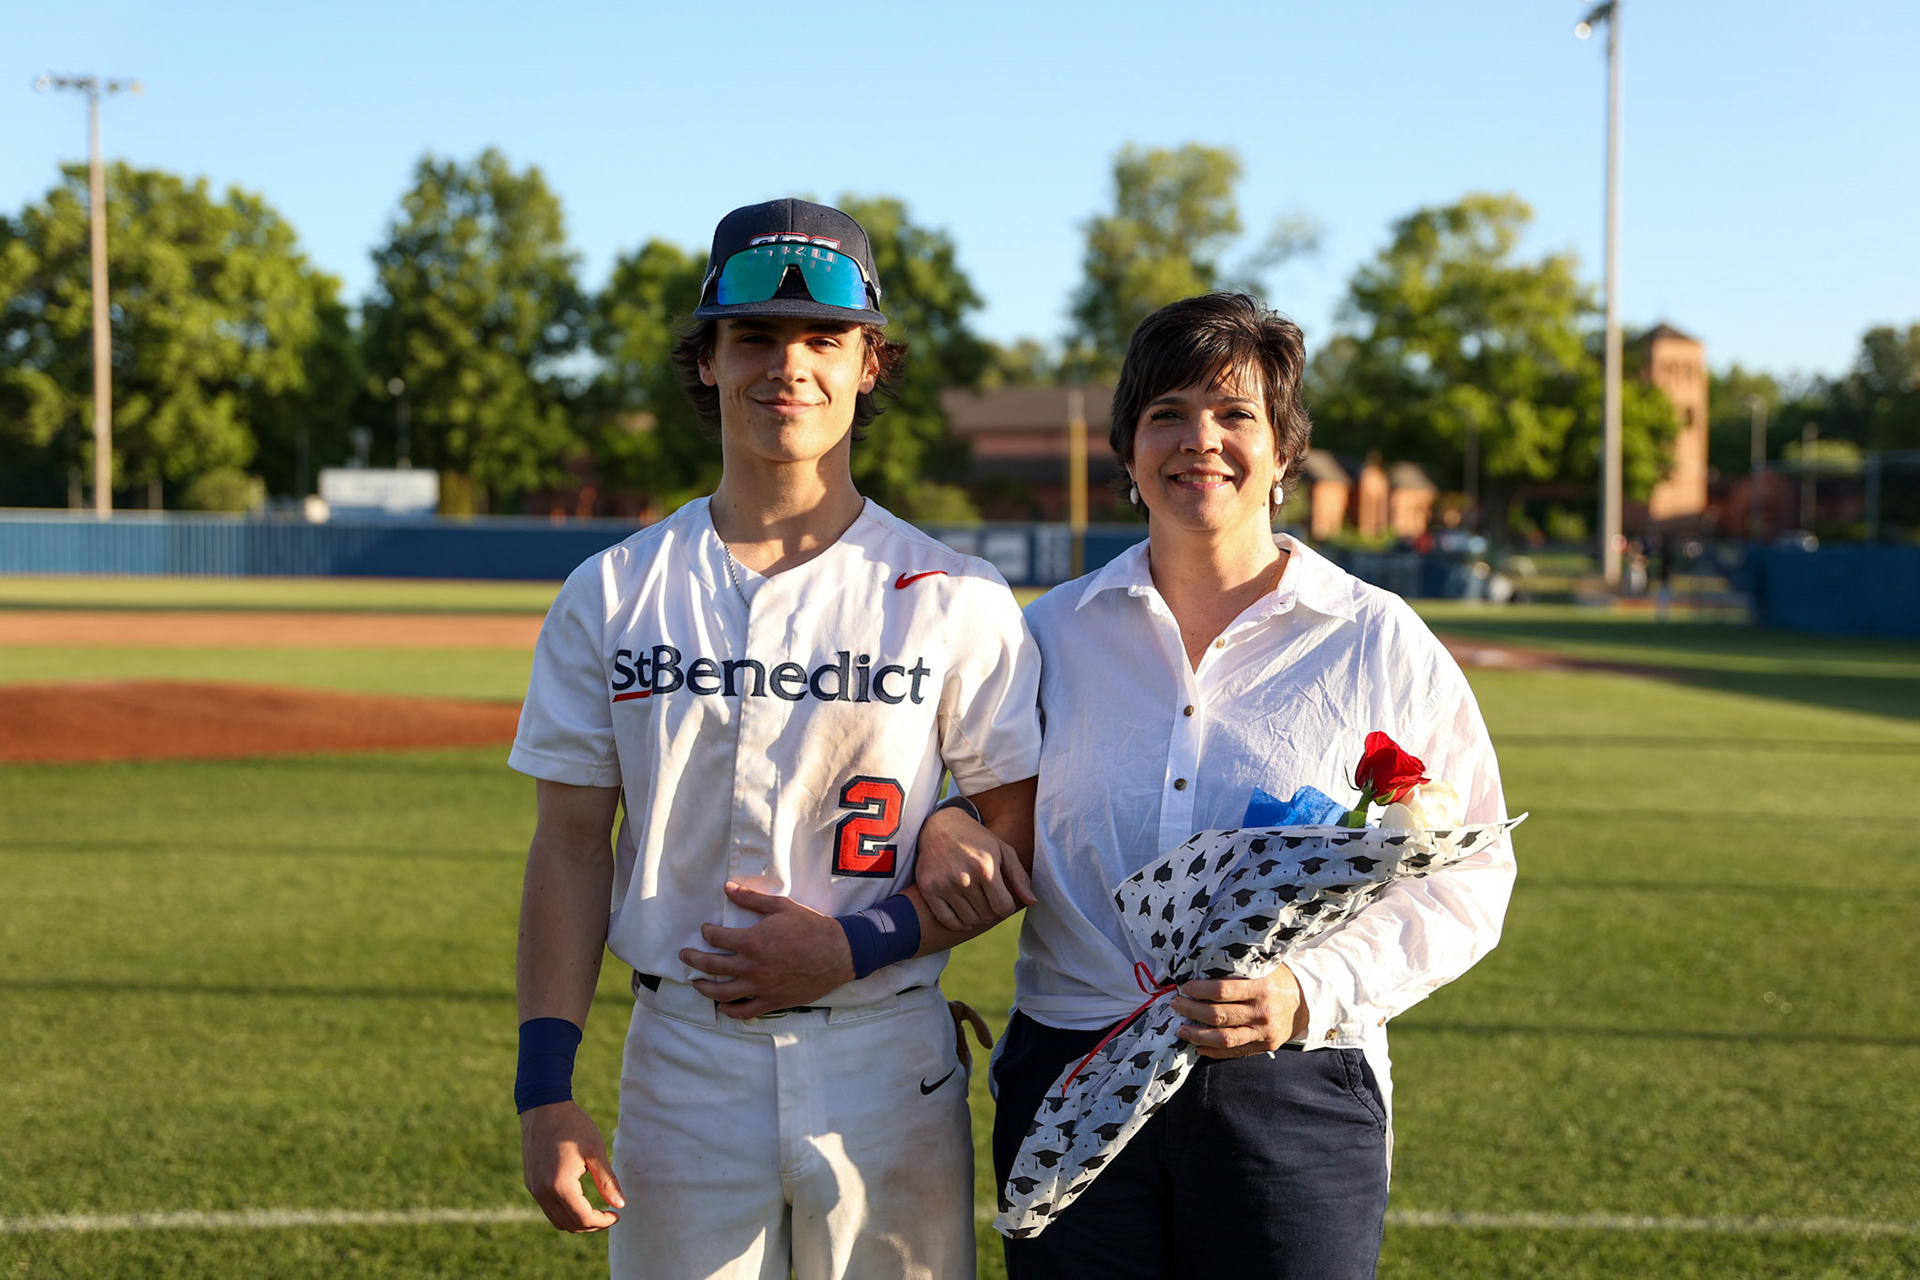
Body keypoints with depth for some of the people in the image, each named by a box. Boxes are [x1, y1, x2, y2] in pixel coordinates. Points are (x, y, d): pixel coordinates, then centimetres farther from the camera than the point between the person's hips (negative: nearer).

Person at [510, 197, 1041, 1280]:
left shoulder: (956, 598, -1)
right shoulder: (611, 595, 4)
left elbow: (1019, 835, 0)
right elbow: (572, 844, 4)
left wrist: (854, 945, -14)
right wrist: (546, 1089, -3)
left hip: (890, 1068, -1)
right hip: (681, 1061, 1)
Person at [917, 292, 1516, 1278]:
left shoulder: (1380, 644, 3)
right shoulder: (1052, 632, 9)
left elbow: (1467, 877, 1)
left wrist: (1313, 992, -13)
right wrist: (937, 829, -2)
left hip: (1293, 1098, -1)